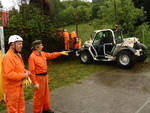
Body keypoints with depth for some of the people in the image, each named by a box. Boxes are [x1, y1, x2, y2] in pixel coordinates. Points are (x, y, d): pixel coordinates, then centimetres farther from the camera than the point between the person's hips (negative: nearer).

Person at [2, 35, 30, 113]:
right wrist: (24, 75, -21)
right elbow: (9, 74, -30)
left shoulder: (18, 55, 9)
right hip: (12, 87, -9)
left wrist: (25, 71, -2)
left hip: (19, 85, 9)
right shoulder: (8, 57, -22)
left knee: (21, 105, 20)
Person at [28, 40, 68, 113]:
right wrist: (35, 83, -21)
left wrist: (61, 53, 14)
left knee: (46, 93, 19)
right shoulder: (32, 56, -19)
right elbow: (31, 71, -20)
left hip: (45, 76, 8)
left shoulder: (42, 53, 5)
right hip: (38, 78, -8)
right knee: (39, 95, 4)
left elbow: (51, 55, 19)